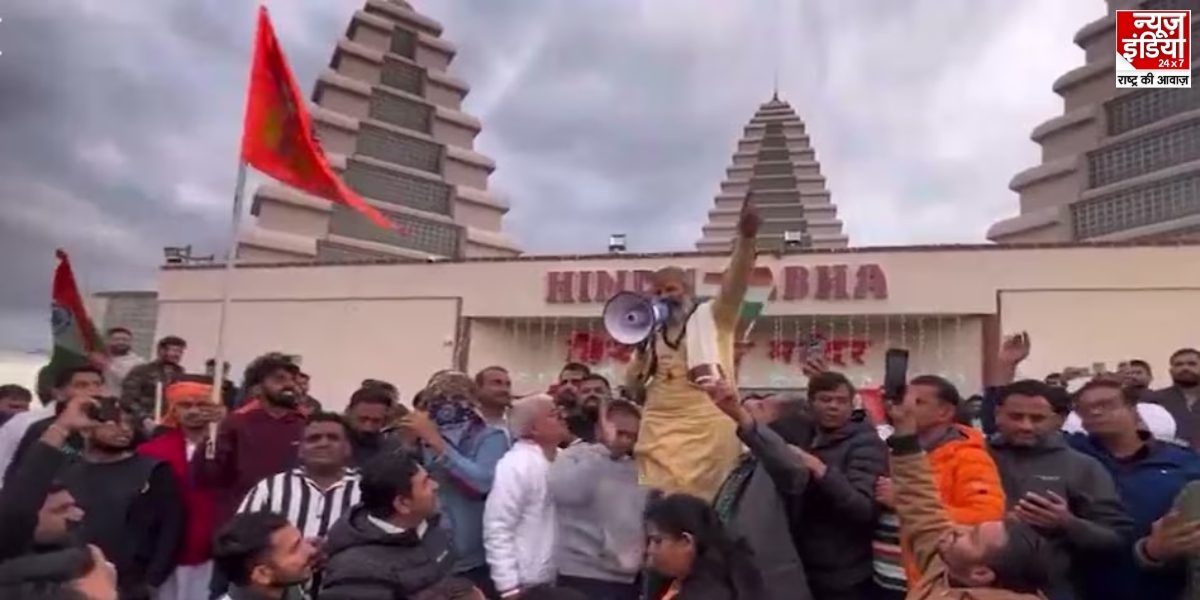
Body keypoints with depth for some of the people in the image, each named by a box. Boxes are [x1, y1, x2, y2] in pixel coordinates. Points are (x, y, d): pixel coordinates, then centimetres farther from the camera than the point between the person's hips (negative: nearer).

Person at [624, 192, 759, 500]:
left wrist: (746, 236, -29)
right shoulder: (653, 333, 19)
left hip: (707, 429, -4)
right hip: (660, 430, 4)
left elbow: (736, 280, -13)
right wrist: (643, 348, -1)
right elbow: (632, 383, 17)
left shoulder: (712, 316, 5)